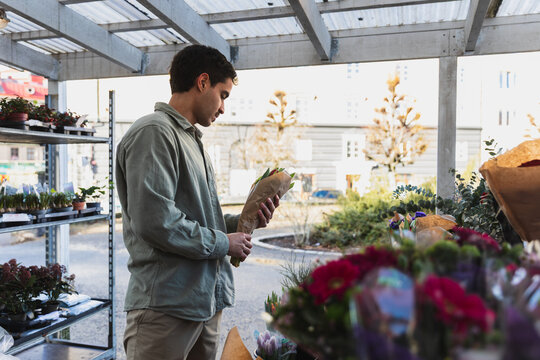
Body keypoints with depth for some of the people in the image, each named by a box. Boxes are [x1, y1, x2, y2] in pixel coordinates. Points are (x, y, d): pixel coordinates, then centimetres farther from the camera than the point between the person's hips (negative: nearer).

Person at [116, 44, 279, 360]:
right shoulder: (154, 132, -12)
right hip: (167, 307, -9)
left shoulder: (192, 140, 18)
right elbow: (155, 221, -23)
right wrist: (224, 243, -12)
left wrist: (241, 221, 4)